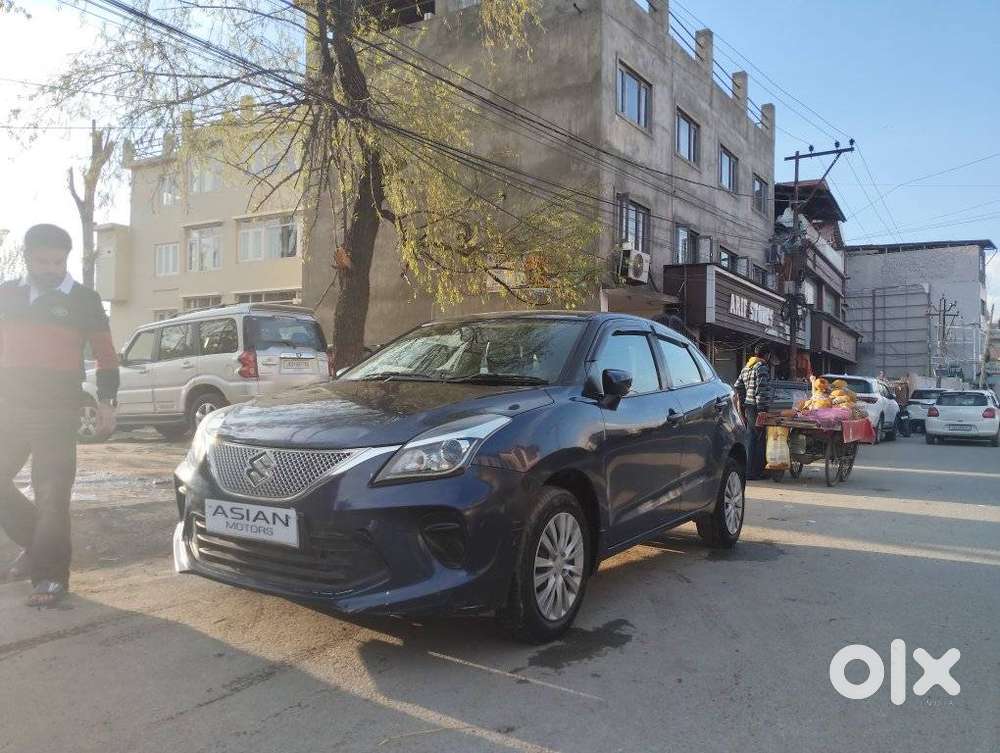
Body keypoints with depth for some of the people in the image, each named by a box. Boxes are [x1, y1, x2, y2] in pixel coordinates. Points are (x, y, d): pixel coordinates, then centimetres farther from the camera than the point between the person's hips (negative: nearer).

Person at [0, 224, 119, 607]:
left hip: (58, 412, -4)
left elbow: (106, 356, 5)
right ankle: (34, 543, 27)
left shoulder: (84, 300, 2)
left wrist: (106, 403, -4)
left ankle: (51, 576, 2)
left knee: (52, 495, -6)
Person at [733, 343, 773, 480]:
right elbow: (761, 389, -18)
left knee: (752, 438, 14)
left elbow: (737, 386, 19)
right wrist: (761, 408, -19)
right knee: (760, 439, -5)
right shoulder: (762, 367, -10)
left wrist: (743, 403, 20)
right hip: (757, 408, -9)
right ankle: (755, 471, -4)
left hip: (747, 407, 9)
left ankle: (749, 469, 17)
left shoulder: (746, 367, 18)